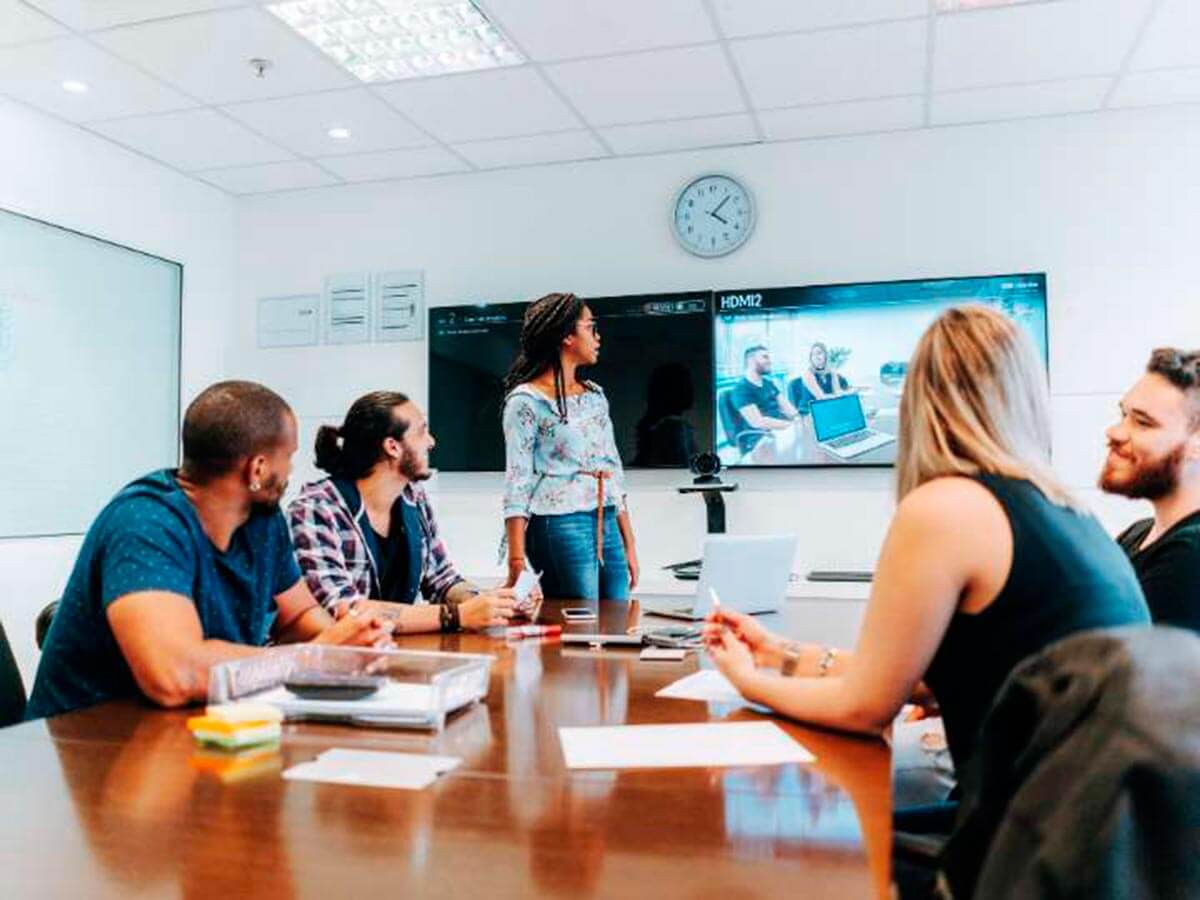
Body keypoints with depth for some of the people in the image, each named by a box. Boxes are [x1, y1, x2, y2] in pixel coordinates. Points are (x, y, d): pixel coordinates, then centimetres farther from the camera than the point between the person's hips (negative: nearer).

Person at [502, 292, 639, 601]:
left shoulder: (595, 395, 14)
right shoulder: (526, 401, -6)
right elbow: (517, 484, -9)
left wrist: (629, 544, 14)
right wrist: (517, 562, -14)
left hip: (608, 526, 7)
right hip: (560, 527, -7)